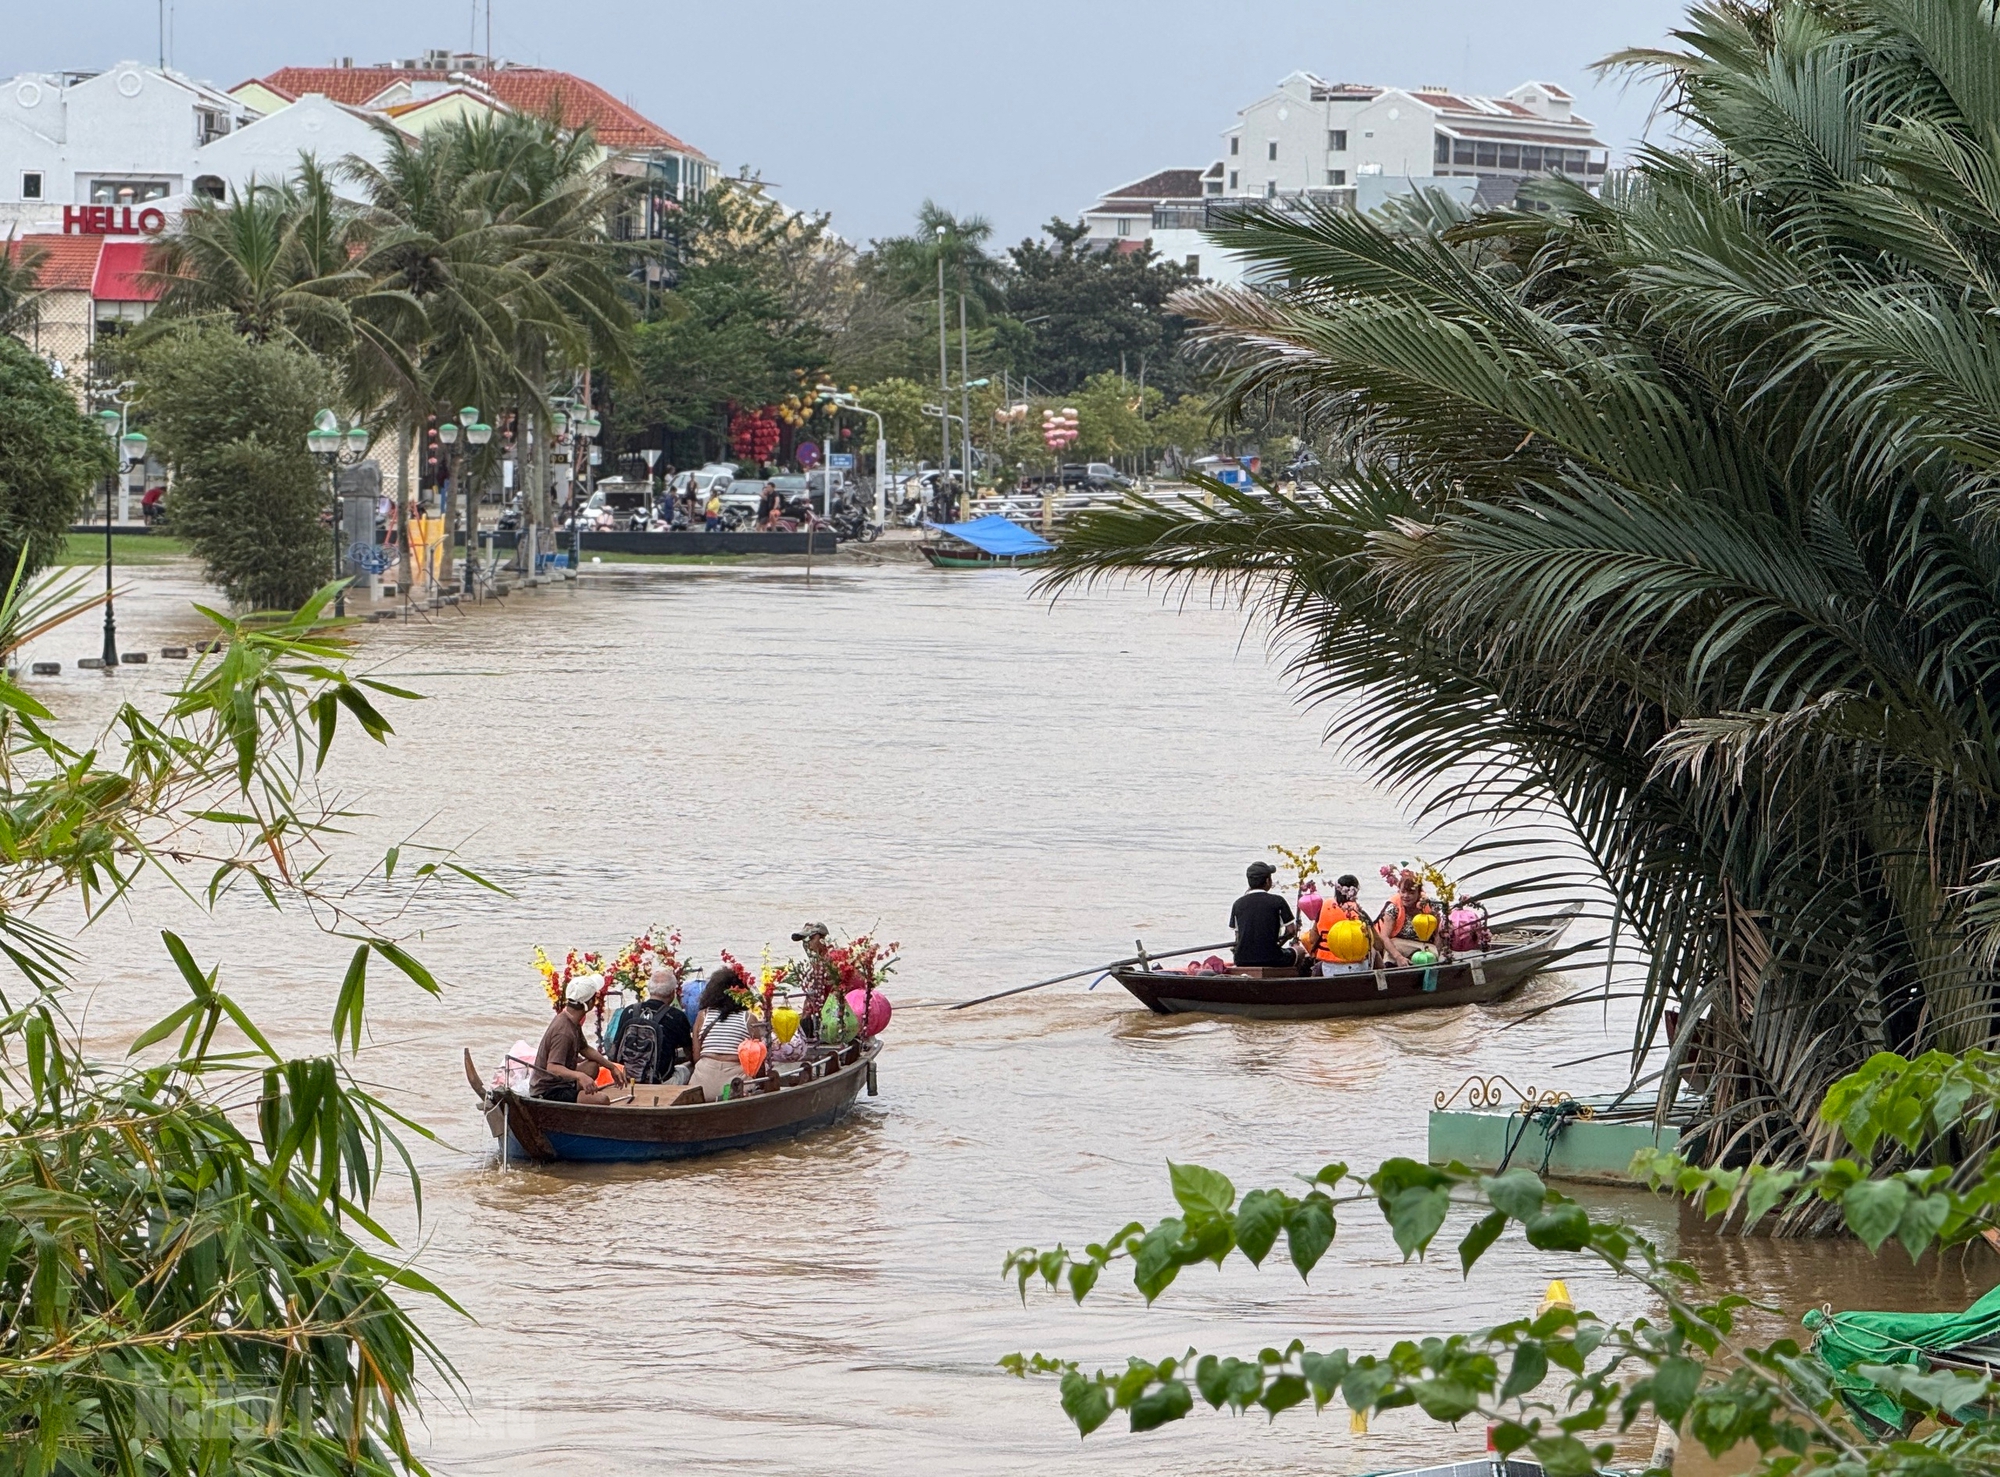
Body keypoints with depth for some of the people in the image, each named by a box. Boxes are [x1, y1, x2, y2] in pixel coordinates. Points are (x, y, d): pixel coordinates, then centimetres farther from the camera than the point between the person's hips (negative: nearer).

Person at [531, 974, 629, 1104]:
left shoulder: (573, 1022, 7)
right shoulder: (563, 1031, -25)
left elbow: (585, 1049, 23)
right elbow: (552, 1068, -35)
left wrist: (612, 1067, 18)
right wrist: (580, 1076, -50)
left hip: (561, 1082, 11)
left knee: (593, 1066, 29)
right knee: (602, 1099, -27)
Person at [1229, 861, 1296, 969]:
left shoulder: (1238, 904, 3)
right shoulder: (1277, 901, -7)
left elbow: (1237, 937, 8)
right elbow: (1291, 930, -3)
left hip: (1242, 960, 4)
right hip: (1270, 959, -4)